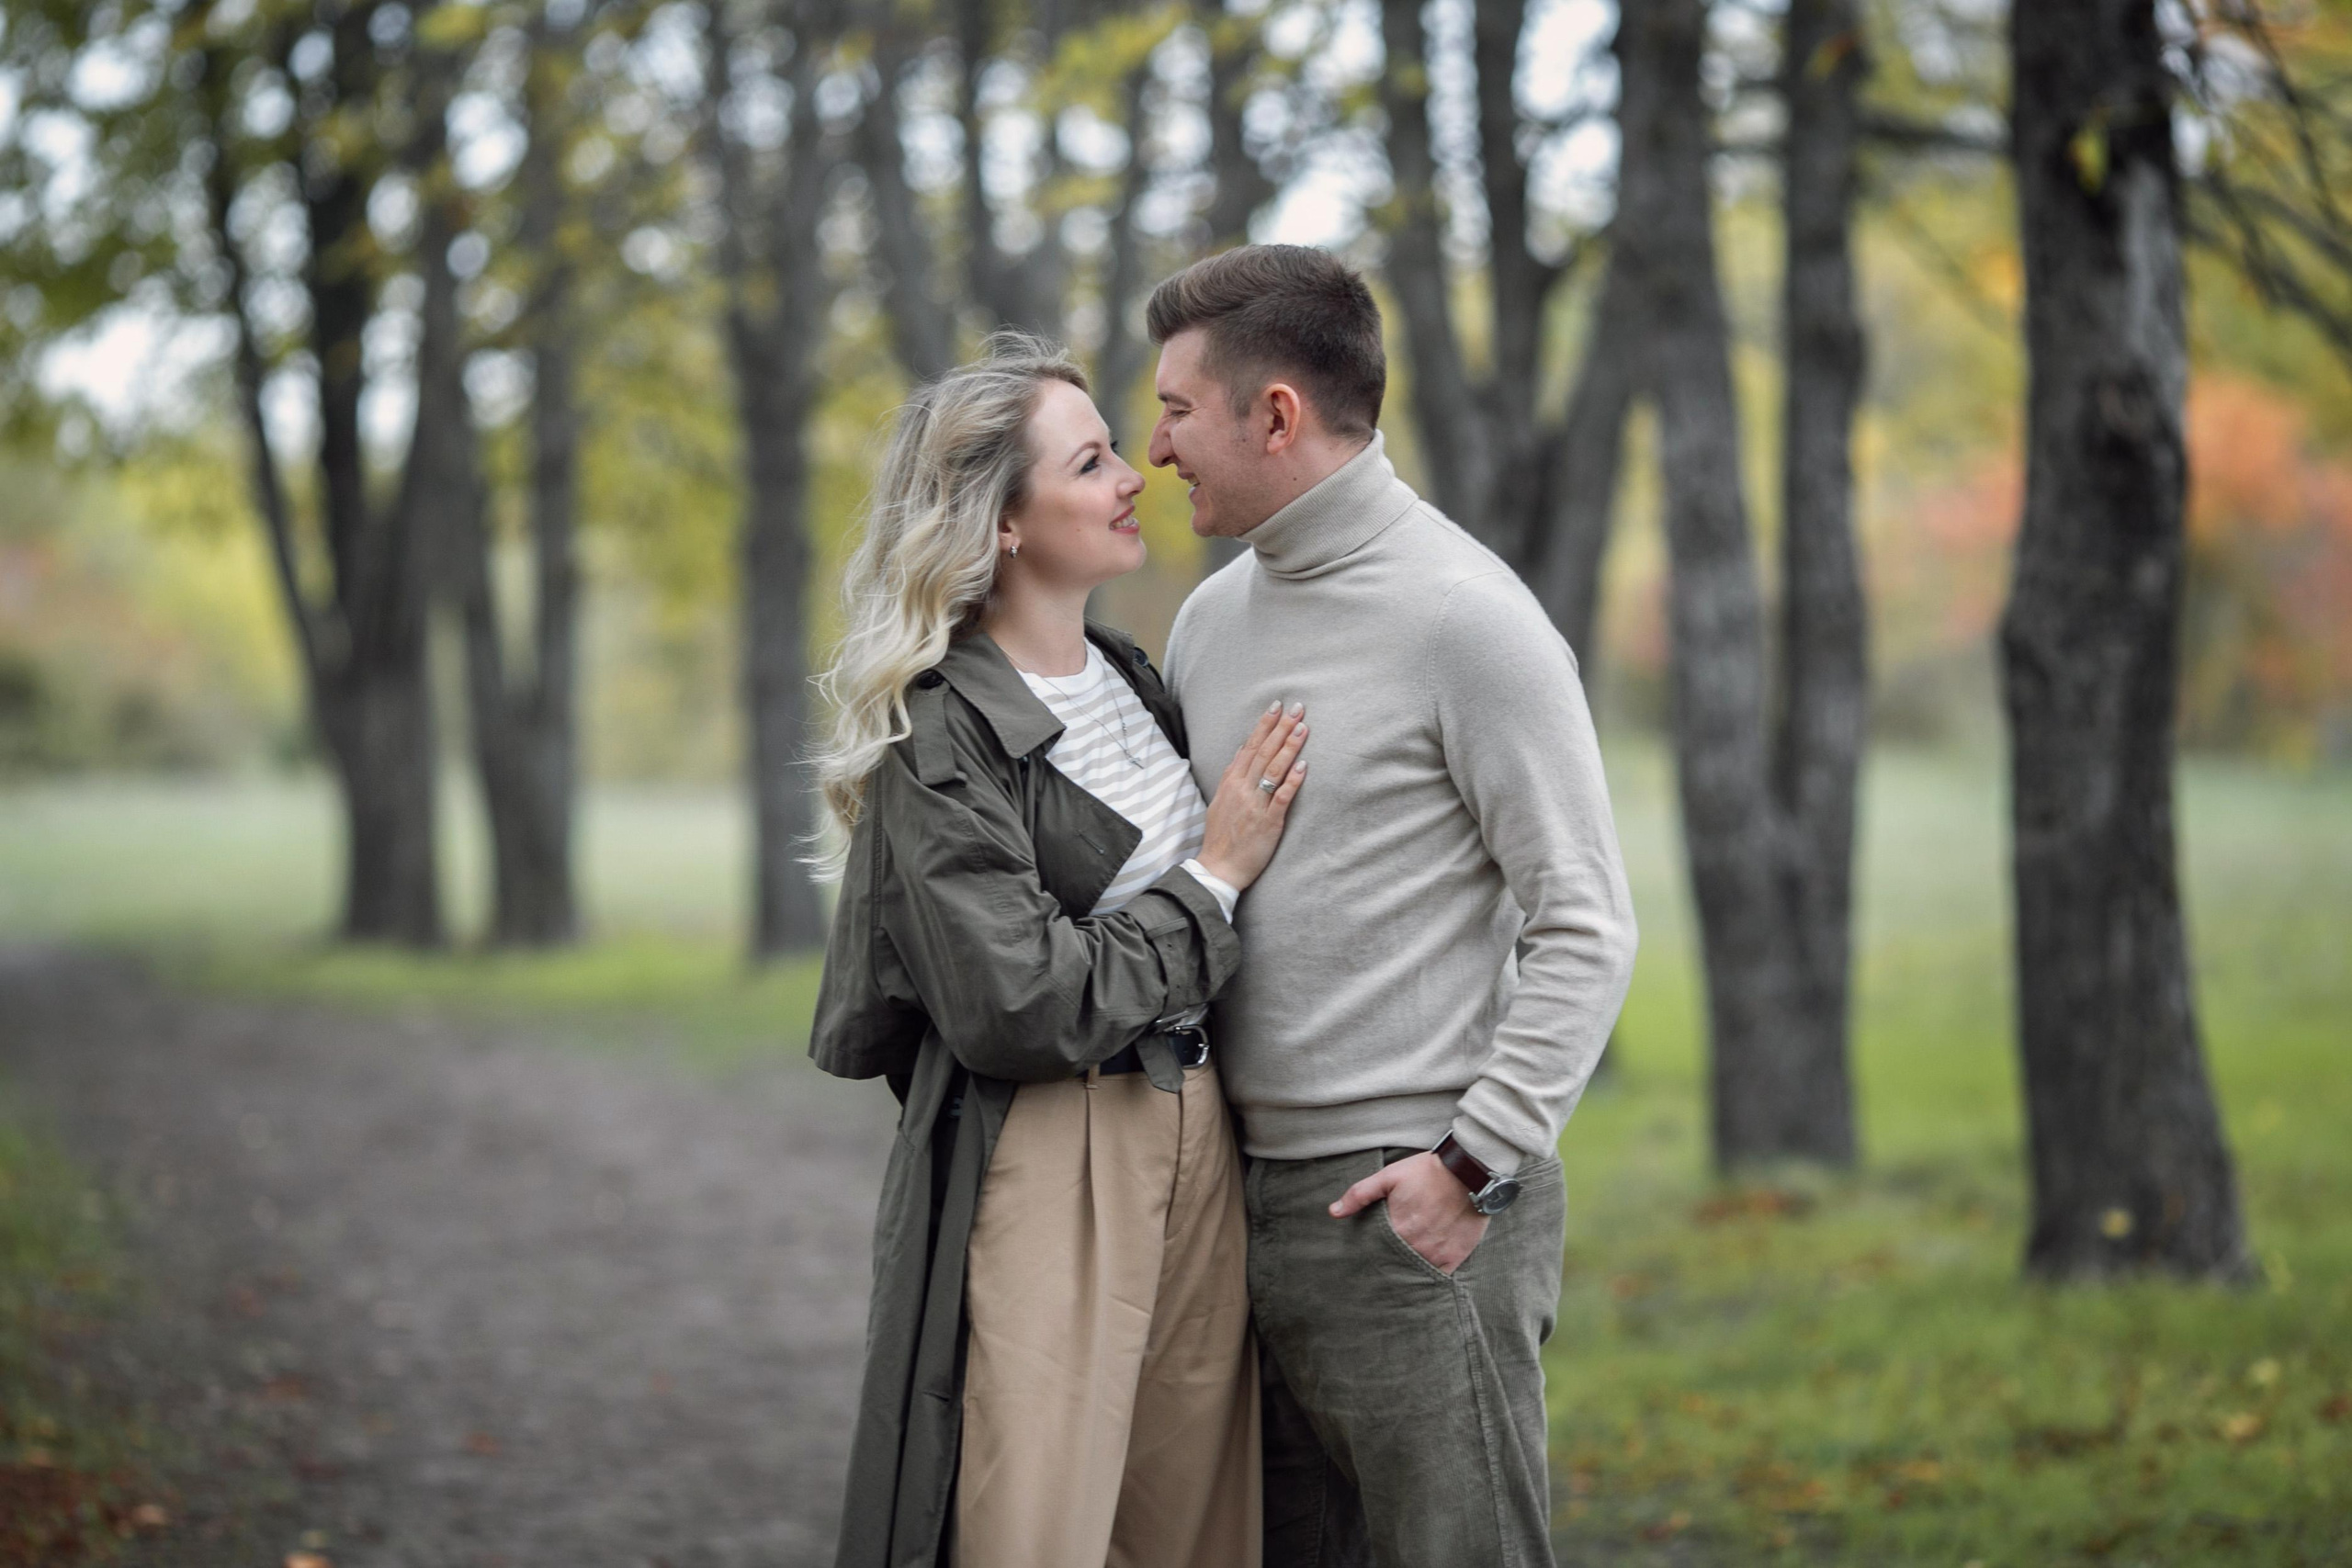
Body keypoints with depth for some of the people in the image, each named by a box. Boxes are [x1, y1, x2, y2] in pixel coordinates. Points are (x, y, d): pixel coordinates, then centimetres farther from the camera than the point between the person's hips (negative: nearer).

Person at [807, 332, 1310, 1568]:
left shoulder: (1128, 678, 11)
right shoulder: (936, 737, -13)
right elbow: (1019, 1008, -19)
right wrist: (1214, 878, -11)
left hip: (1193, 1143, 7)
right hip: (1044, 1171, -7)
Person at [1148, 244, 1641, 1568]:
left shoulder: (1464, 619, -10)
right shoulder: (1214, 618, 14)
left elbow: (1586, 929, -11)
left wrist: (1474, 1160, -16)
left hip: (1415, 1207, -7)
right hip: (1248, 1191, 8)